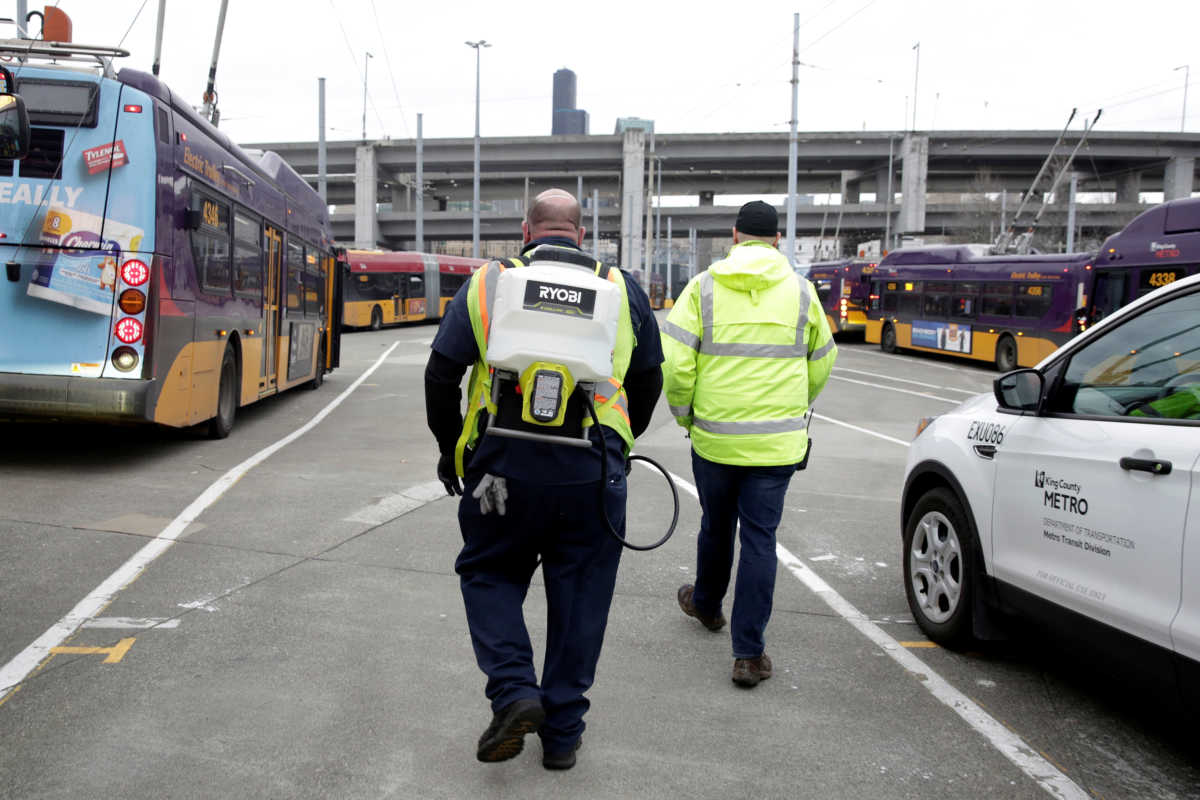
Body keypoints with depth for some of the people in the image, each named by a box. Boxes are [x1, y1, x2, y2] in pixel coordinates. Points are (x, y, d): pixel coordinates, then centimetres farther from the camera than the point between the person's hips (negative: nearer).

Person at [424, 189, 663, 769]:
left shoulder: (487, 283, 5)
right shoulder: (622, 288, 9)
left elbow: (441, 373, 4)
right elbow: (648, 381, 15)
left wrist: (450, 450, 17)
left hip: (504, 465, -1)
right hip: (594, 471, 1)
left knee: (489, 573, 20)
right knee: (579, 596, 13)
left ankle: (514, 691, 3)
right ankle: (562, 733, 22)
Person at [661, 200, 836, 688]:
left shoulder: (704, 287, -3)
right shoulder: (800, 291, 2)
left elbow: (674, 363, -9)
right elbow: (821, 364, 13)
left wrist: (685, 414, 8)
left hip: (714, 436, 0)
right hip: (777, 442, 0)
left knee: (715, 526, 21)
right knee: (760, 539, 4)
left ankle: (705, 603, 46)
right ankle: (748, 653, 5)